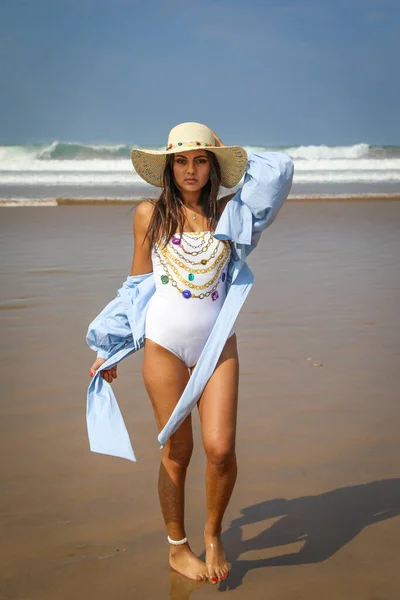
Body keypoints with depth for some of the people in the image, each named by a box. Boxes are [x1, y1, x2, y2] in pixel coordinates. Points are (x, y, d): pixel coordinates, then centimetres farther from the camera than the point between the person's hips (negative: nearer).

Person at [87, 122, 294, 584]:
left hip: (218, 343, 1)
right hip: (165, 344, -1)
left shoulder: (229, 214, 5)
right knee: (176, 451, 6)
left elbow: (278, 170, 1)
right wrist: (110, 349, 11)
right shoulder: (150, 214, 2)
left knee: (221, 448, -9)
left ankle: (213, 534, 19)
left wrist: (229, 159, 9)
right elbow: (137, 284, 9)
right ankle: (177, 549, 26)